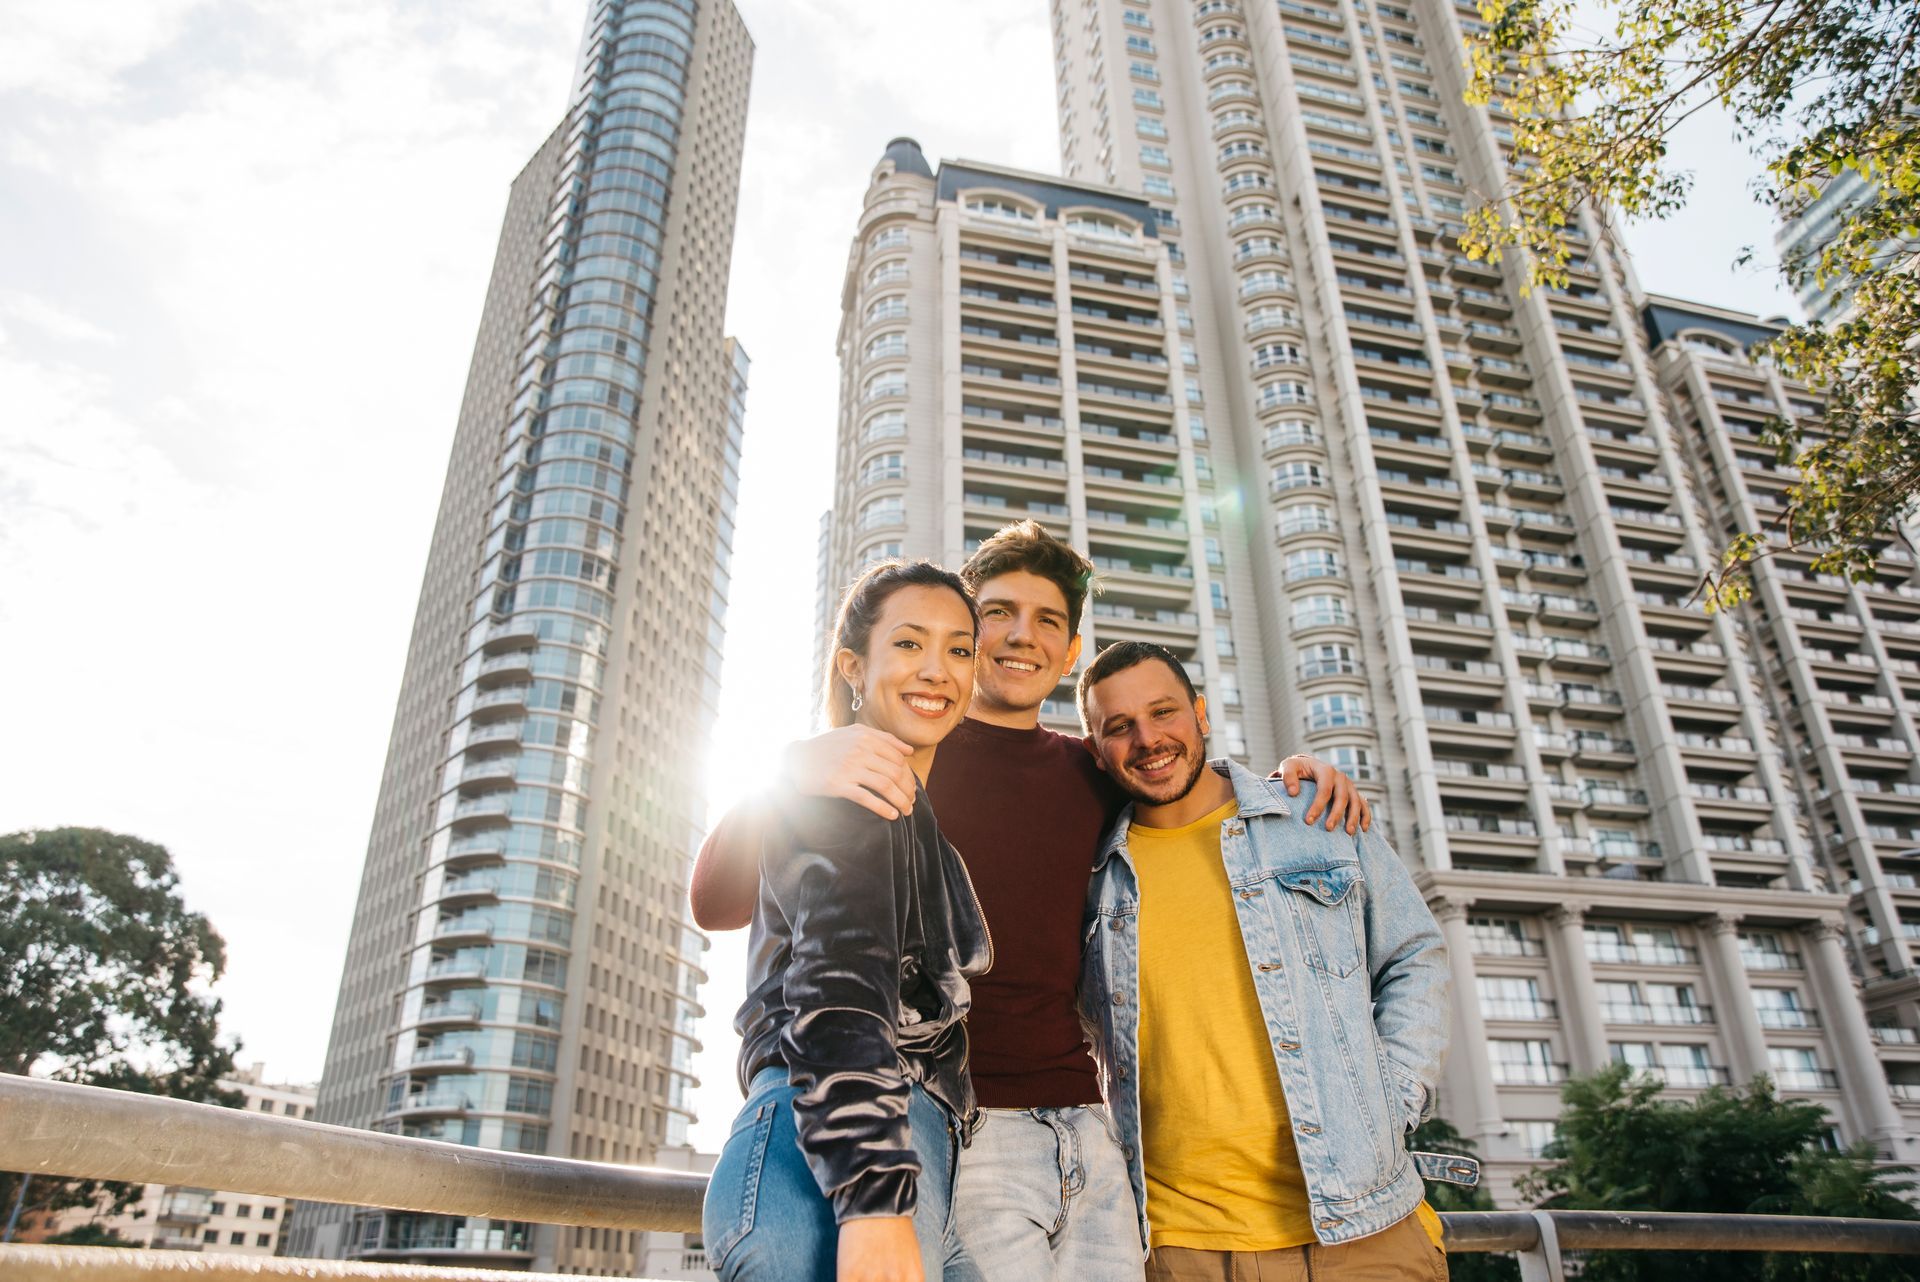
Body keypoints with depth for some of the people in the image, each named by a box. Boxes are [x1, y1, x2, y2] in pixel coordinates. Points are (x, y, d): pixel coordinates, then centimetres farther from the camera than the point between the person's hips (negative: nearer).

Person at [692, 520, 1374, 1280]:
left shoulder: (1092, 775, 10)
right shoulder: (904, 756, -2)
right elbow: (716, 903, -8)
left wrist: (1283, 782, 8)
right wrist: (797, 772, -28)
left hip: (1085, 1131, 5)